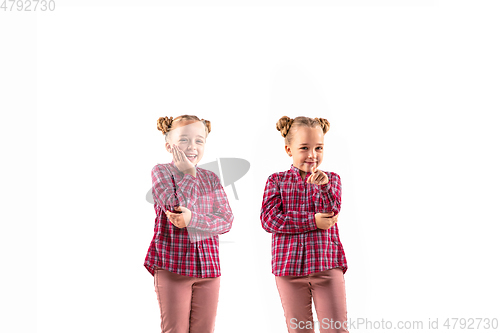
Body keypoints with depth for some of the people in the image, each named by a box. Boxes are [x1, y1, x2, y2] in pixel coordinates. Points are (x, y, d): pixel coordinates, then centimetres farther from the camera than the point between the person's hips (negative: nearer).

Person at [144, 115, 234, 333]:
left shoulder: (211, 178, 9)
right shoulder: (161, 171, -1)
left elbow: (226, 220, -3)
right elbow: (177, 206, -19)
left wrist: (192, 219, -18)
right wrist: (189, 174, -8)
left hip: (208, 266, 4)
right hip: (172, 265, -3)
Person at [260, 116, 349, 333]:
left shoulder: (331, 179, 5)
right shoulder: (276, 181, 4)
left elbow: (329, 213, -10)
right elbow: (269, 220, -10)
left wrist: (323, 185, -29)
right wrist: (312, 221, -14)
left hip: (327, 265, 0)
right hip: (289, 266, 0)